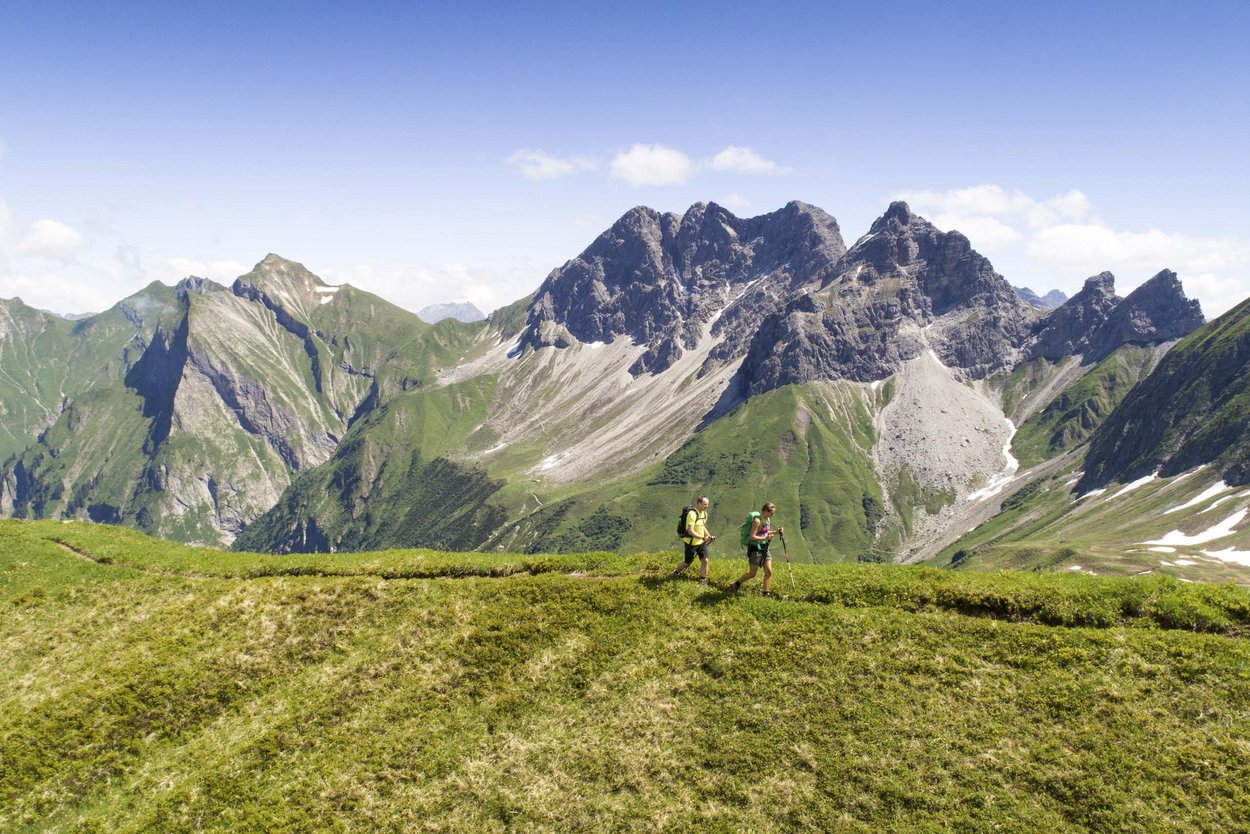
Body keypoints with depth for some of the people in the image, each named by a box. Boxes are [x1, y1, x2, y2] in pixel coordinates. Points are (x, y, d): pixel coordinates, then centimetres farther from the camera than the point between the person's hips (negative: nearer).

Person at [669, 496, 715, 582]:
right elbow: (690, 531, -30)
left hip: (701, 542, 7)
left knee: (705, 561, -1)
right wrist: (703, 538, -34)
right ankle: (675, 573, 32)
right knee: (688, 563, 6)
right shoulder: (692, 514, -25)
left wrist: (709, 536, 5)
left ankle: (703, 581, 12)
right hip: (691, 543, -7)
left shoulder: (704, 513, 3)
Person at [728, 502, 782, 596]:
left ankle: (767, 593, 6)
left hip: (765, 548, 8)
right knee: (752, 574, 1)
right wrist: (765, 538, -28)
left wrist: (776, 532, 6)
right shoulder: (757, 520, -19)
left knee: (769, 571, -1)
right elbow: (752, 536, -21)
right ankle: (735, 585, 20)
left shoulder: (768, 520, 8)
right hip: (755, 549, -8)